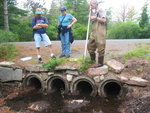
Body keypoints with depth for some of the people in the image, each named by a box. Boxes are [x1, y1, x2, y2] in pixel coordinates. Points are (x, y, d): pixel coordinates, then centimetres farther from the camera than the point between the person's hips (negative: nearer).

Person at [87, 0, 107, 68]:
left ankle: (100, 63, 1)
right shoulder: (95, 12, 19)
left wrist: (95, 17, -15)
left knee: (100, 47, -5)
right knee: (90, 45, 12)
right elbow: (92, 18, 29)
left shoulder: (101, 11, -6)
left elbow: (104, 20, -17)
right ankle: (93, 59, 26)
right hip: (94, 32, 9)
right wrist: (91, 12, 16)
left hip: (100, 32, -9)